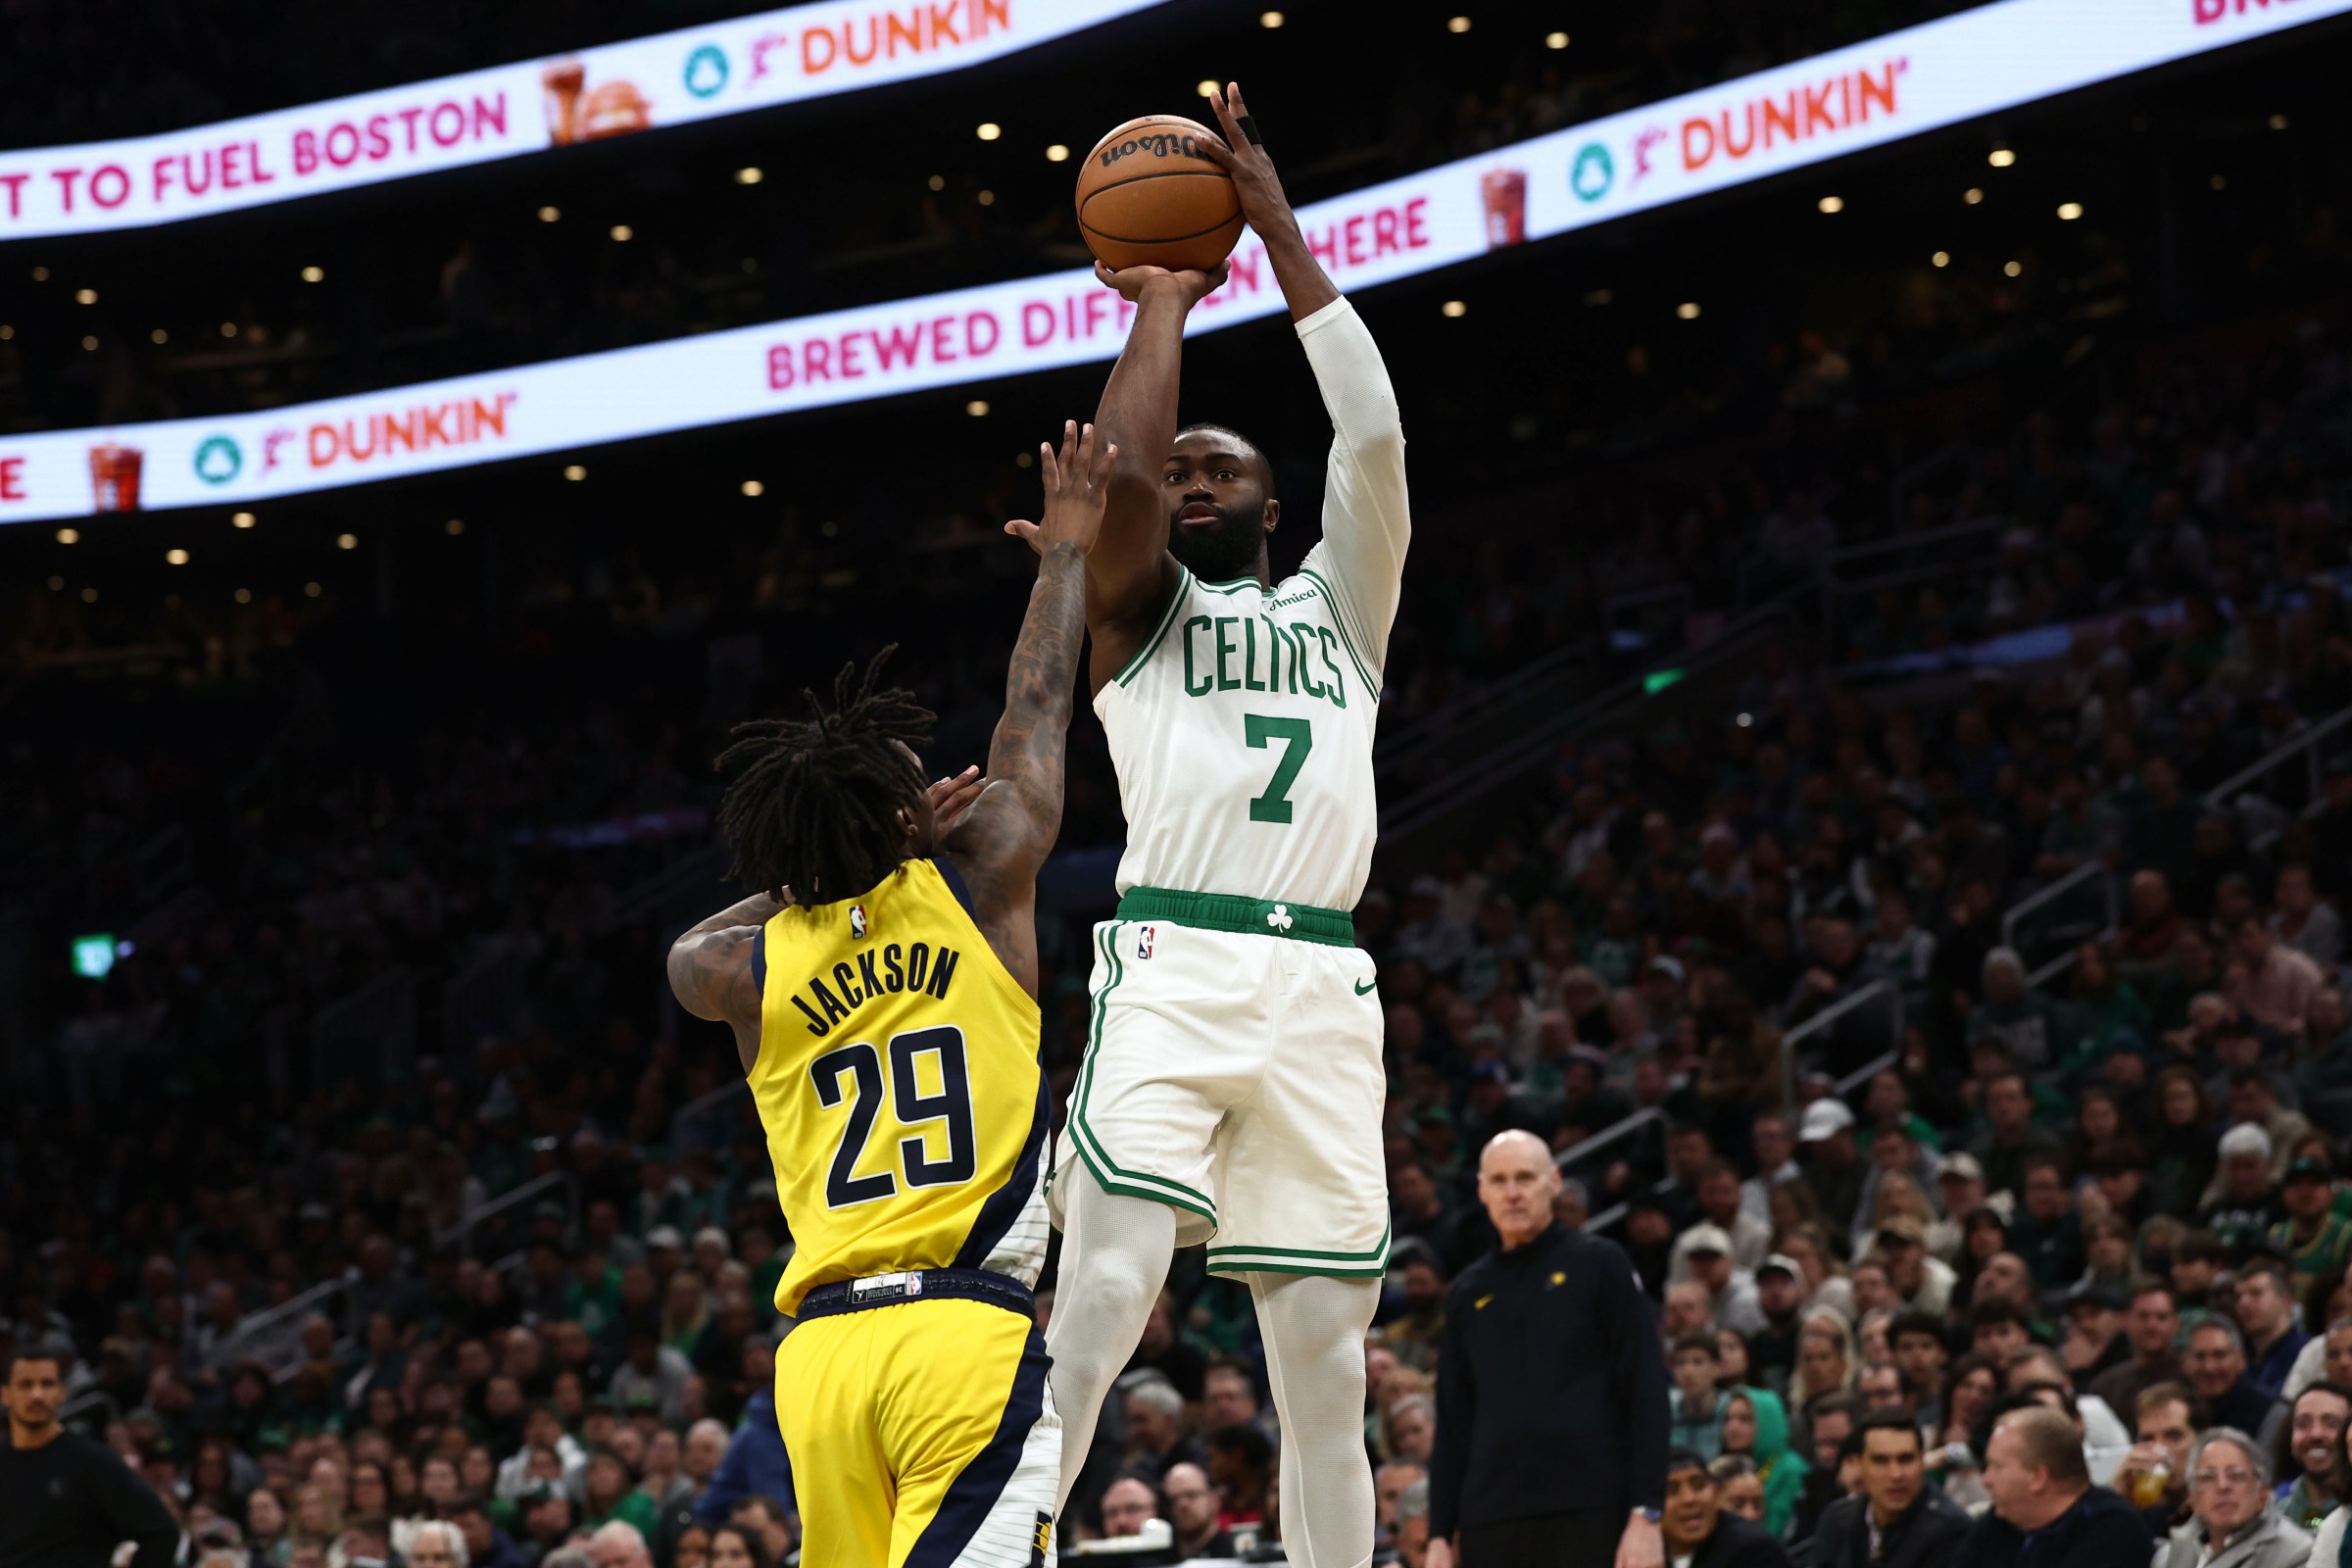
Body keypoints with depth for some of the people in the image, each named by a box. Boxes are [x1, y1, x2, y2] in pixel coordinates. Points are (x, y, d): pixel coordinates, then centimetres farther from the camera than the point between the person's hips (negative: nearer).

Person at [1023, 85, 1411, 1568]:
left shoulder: (1339, 606, 25)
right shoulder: (1139, 605, 18)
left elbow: (1376, 439, 11)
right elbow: (1122, 468, -3)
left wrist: (1280, 233, 11)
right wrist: (1165, 298, 12)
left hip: (1323, 987, 3)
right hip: (1173, 963, -3)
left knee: (1329, 1365, 1)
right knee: (1103, 1300, -21)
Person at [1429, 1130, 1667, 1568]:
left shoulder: (1598, 1265, 3)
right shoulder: (1468, 1292, 16)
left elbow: (1647, 1392, -3)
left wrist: (1646, 1514, -11)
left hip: (1591, 1518, -4)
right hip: (1490, 1526, 4)